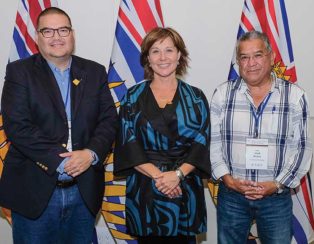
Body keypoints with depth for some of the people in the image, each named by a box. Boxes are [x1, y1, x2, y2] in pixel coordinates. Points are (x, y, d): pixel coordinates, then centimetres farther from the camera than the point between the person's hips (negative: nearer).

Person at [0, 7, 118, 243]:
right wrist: (60, 161, -18)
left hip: (84, 192, 3)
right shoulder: (19, 71, -2)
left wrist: (91, 153, -16)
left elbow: (109, 119, 3)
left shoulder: (95, 72, 8)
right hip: (34, 191, -3)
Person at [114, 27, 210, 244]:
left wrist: (177, 174, -15)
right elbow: (129, 144, -3)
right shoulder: (133, 97, 4)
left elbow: (202, 142, -1)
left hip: (186, 189, 1)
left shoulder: (195, 97, 5)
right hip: (145, 190, 0)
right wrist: (157, 175, -14)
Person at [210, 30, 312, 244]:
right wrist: (227, 179, -12)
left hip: (277, 197, 0)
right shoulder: (223, 94, -1)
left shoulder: (295, 96, -3)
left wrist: (277, 184, -11)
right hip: (231, 195, 1)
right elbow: (212, 141, -1)